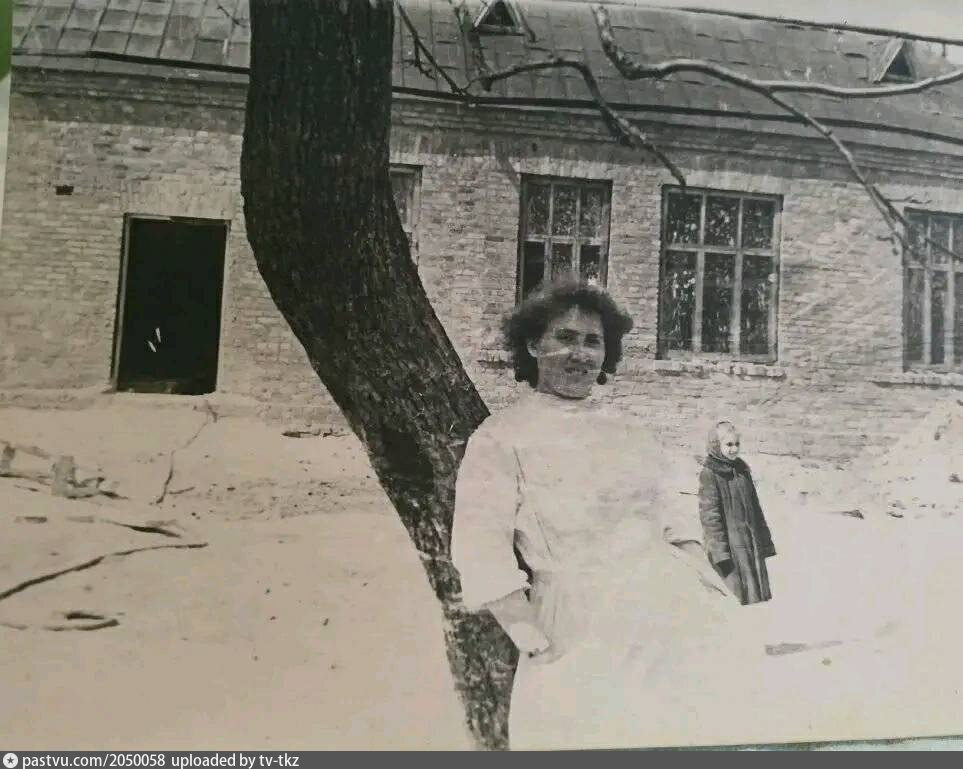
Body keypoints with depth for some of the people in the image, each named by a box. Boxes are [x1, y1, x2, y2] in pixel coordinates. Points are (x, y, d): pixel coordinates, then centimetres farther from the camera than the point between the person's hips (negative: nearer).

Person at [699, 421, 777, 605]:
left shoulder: (742, 469, 13)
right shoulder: (709, 474, -8)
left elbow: (755, 507, 18)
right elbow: (709, 514, -12)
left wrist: (764, 541, 16)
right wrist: (720, 551, -17)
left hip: (751, 543, 7)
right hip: (731, 545, -7)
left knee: (758, 594, 7)